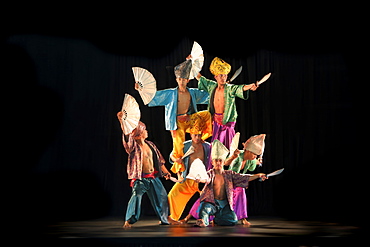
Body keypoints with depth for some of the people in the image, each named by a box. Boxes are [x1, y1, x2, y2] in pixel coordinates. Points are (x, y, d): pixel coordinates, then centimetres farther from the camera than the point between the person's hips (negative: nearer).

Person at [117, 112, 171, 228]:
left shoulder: (150, 145, 12)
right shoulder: (134, 146, -8)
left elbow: (159, 159, 20)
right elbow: (127, 135, -27)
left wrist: (165, 171, 19)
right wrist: (121, 120, -39)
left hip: (153, 177, 7)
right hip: (140, 178, -7)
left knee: (162, 196, 14)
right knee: (136, 196, -25)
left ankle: (164, 218, 33)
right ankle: (128, 221, -23)